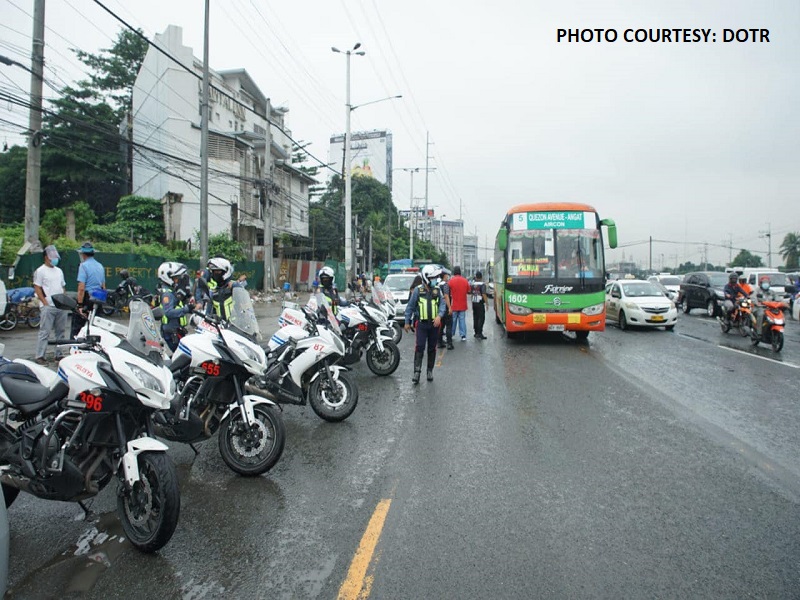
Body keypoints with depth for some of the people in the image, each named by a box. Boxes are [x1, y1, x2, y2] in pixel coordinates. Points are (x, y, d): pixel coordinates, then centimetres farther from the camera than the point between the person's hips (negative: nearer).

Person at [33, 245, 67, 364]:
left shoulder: (59, 271, 18)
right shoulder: (40, 271, -2)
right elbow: (37, 288, -6)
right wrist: (46, 303, -13)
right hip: (48, 307, -6)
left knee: (60, 332, 9)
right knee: (45, 332, -7)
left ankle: (59, 354, 17)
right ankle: (40, 356, -3)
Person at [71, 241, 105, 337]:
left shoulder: (84, 265, -10)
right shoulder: (100, 266, 13)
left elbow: (81, 288, -17)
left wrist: (80, 305, -17)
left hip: (87, 299, -7)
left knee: (76, 328, -4)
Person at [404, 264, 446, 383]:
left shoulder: (437, 291, 4)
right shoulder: (418, 290, -4)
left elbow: (442, 304, 2)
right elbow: (410, 306, 2)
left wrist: (439, 316, -18)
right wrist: (407, 322, 3)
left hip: (434, 324, 3)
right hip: (421, 323, -3)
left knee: (432, 348, 11)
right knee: (420, 347, -11)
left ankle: (430, 371, 22)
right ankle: (417, 372, -9)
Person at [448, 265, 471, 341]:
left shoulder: (451, 281, -10)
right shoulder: (465, 281, -1)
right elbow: (468, 291, 8)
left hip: (454, 305, -2)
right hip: (463, 305, 2)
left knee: (452, 320, 7)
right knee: (462, 320, 6)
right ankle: (463, 335, 5)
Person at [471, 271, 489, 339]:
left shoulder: (473, 284, 6)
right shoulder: (482, 284, -12)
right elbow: (484, 295, -18)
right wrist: (487, 303, -13)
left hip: (474, 303, 6)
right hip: (480, 303, -6)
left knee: (475, 318, 12)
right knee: (481, 318, -4)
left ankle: (476, 332, 17)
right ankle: (479, 333, -11)